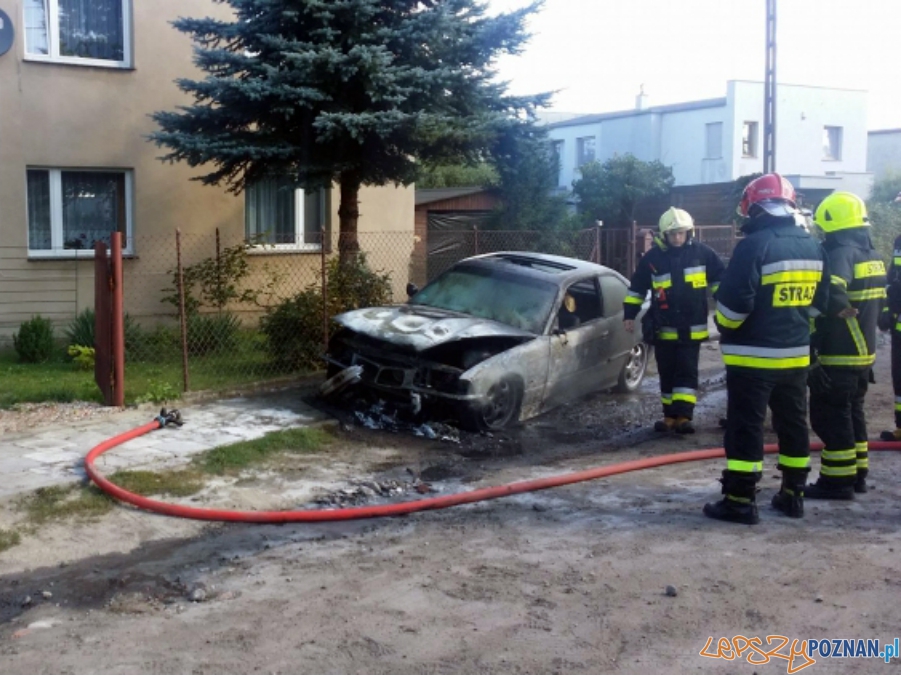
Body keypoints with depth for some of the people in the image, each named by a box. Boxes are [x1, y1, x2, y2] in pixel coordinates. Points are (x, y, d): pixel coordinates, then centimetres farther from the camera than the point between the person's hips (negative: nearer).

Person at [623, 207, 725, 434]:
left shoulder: (702, 253, -3)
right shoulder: (653, 257, -2)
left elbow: (720, 279, 6)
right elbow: (637, 288, 6)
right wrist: (629, 314, 4)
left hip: (692, 328, -2)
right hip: (663, 329, 2)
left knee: (687, 372, -3)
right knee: (667, 374, 10)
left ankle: (684, 416, -3)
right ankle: (670, 415, 20)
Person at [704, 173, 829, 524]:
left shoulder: (754, 245, -18)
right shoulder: (812, 247, 7)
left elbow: (734, 302, -20)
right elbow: (818, 302, 14)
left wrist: (724, 326, -1)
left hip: (753, 356, -7)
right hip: (796, 354, 7)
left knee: (745, 427, -1)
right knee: (793, 424, 16)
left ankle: (740, 501, 1)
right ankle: (793, 494, 24)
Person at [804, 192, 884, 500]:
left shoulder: (841, 255, -19)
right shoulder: (872, 256, 13)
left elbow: (829, 295, -34)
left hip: (838, 355, -10)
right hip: (864, 351, 10)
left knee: (830, 416, -3)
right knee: (852, 412, 18)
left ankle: (837, 480, 1)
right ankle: (856, 473, 26)